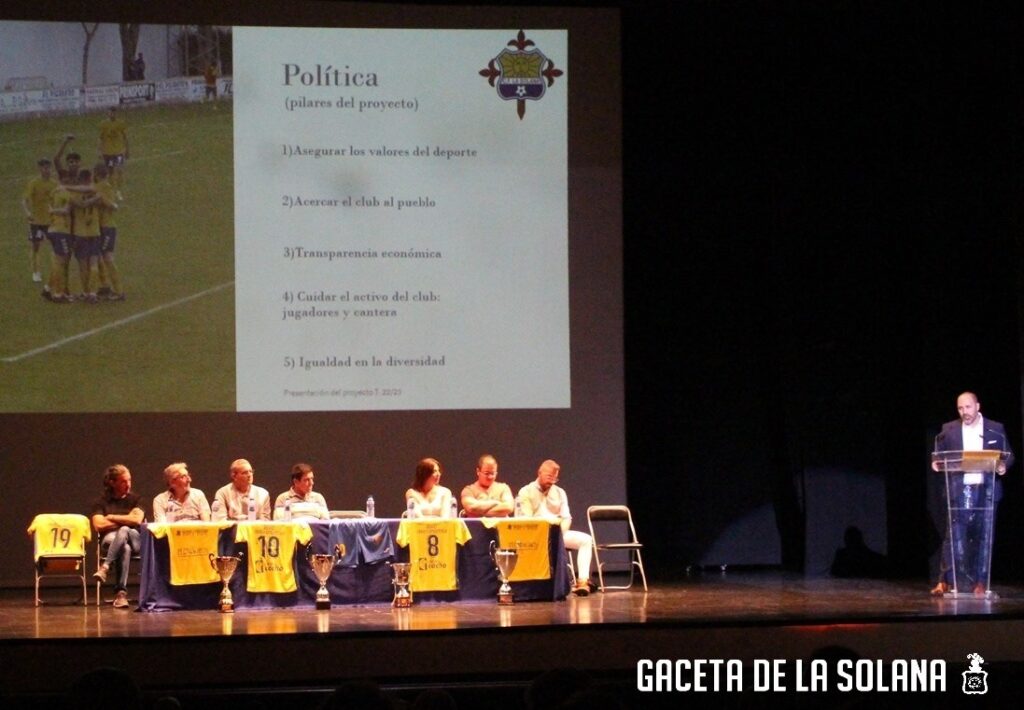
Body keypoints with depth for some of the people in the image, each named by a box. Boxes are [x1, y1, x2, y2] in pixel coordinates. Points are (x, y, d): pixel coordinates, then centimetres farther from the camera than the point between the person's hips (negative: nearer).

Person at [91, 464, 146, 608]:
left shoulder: (135, 499, 14)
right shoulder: (101, 502, 11)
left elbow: (137, 520, -5)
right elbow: (99, 525, -4)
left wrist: (111, 518, 0)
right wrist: (126, 521, -1)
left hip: (135, 539, 1)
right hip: (110, 540, -1)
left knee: (123, 531, -38)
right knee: (125, 548, -40)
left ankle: (105, 567, -48)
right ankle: (121, 592, -49)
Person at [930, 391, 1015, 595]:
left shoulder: (996, 429, 5)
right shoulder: (949, 429, 7)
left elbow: (1008, 455, 7)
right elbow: (940, 454, 12)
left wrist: (1003, 465, -14)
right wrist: (936, 463, -10)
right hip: (959, 491, 0)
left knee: (984, 538, 3)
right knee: (953, 536, -6)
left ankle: (980, 582, 9)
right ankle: (945, 581, -5)